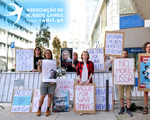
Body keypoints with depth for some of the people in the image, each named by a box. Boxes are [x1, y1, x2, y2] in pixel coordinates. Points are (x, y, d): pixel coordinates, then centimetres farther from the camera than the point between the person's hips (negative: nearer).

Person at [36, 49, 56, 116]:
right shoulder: (42, 61, 8)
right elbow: (40, 71, 2)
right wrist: (38, 64, -10)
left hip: (51, 81, 0)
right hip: (44, 81, 0)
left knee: (50, 95, 5)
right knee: (42, 96, 2)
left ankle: (48, 110, 17)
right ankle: (39, 109, 18)